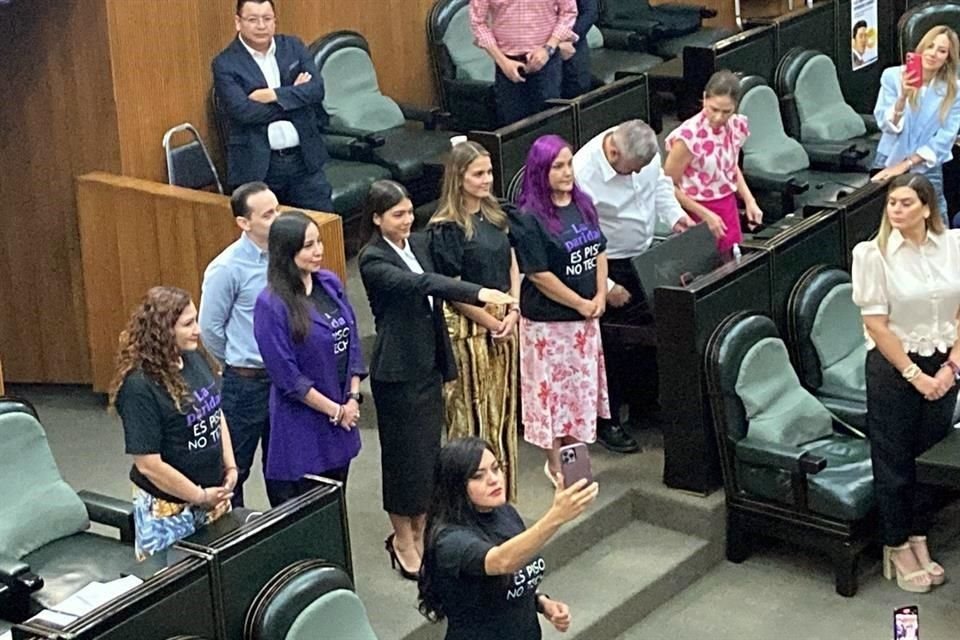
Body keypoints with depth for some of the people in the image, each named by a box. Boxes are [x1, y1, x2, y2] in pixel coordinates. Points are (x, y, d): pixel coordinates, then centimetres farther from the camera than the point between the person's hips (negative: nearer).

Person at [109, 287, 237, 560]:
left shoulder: (197, 358, -1)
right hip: (168, 509, -6)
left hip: (214, 494, 6)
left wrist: (230, 468, 5)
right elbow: (148, 463, -21)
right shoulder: (139, 387, -22)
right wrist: (200, 496, -13)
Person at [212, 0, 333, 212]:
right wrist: (294, 95, -10)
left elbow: (317, 88, -4)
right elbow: (242, 111, -17)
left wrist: (274, 95, -16)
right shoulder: (225, 64, -4)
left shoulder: (293, 47, 8)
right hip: (257, 165, -3)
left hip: (304, 158, 4)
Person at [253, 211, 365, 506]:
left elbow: (352, 341, 8)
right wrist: (334, 411, -11)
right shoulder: (271, 304, -18)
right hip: (302, 424, -6)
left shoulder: (330, 283, 2)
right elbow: (287, 376, -17)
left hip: (343, 417, 6)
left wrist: (353, 399, -1)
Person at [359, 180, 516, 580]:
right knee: (405, 455, 3)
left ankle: (419, 532, 27)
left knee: (429, 450, 13)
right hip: (398, 371, -7)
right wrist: (479, 294, -43)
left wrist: (446, 362, 16)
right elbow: (420, 284, -32)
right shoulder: (372, 259, -16)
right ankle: (402, 540, 18)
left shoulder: (420, 244, 7)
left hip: (429, 365, 7)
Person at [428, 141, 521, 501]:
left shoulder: (495, 215, 7)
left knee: (502, 406, 15)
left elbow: (512, 264, 10)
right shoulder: (446, 229, -15)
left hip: (503, 322, 7)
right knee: (471, 411, 1)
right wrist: (492, 323, -11)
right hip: (467, 326, -7)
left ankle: (501, 495, 27)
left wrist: (513, 312, -4)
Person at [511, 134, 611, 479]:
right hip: (548, 320, -7)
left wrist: (600, 297, -3)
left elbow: (599, 252, 10)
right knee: (552, 389, 4)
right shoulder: (529, 218, -18)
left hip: (585, 316, 7)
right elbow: (539, 274, -19)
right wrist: (580, 304, -14)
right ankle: (555, 465, 17)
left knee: (582, 386, 16)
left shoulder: (582, 205, 4)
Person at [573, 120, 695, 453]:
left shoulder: (645, 151, -10)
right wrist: (605, 287, -22)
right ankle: (607, 423, 15)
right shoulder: (583, 174, -30)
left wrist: (674, 215, -3)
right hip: (608, 267, -7)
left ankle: (647, 402, 36)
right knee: (612, 347, 1)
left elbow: (659, 182, 14)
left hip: (646, 257, 7)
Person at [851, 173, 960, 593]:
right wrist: (914, 374, -13)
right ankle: (896, 549, 21)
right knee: (893, 461, 6)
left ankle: (919, 542, 26)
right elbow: (876, 324, -13)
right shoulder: (873, 254, -14)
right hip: (893, 365, -3)